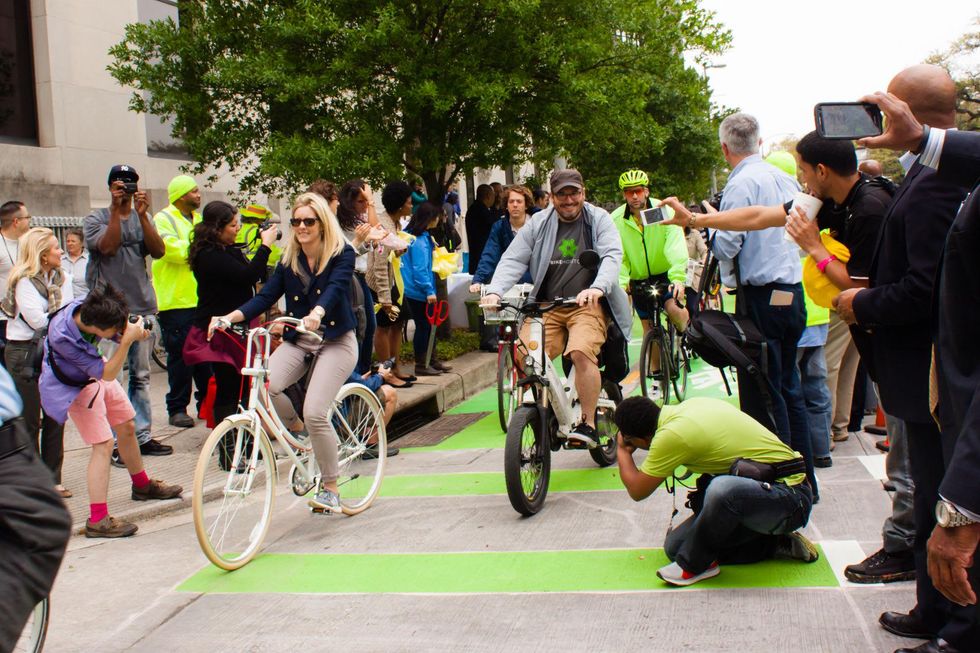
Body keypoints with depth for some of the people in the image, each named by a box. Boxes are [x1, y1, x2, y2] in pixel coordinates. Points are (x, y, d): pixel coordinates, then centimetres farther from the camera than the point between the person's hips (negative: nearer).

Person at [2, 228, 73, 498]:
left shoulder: (62, 278, 10)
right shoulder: (24, 282, -10)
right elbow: (38, 320, -18)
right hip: (24, 354, -6)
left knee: (55, 418, 7)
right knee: (29, 421, 0)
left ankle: (52, 479, 17)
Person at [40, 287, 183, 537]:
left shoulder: (88, 309, -25)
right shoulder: (62, 336, -40)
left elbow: (120, 329, -3)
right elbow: (107, 374, -34)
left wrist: (135, 332, -25)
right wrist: (127, 340, -43)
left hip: (97, 373, 7)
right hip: (75, 387, -7)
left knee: (127, 427, 17)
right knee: (103, 444, -14)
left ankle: (142, 485, 41)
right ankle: (97, 520, -10)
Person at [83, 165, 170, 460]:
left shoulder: (142, 218, 13)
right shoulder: (96, 218, 2)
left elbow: (159, 251, -3)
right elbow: (108, 247, -16)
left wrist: (143, 215, -12)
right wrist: (116, 210, -15)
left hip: (142, 306, 5)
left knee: (141, 375, 10)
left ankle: (142, 435, 18)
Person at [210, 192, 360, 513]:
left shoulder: (342, 254, -6)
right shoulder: (289, 259, 8)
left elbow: (335, 289, -24)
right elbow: (266, 295, 1)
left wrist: (317, 313, -45)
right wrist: (230, 317, -15)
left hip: (336, 341, -4)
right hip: (297, 341, 5)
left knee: (315, 412, -20)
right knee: (264, 385, -25)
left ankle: (330, 488, 1)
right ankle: (297, 431, 8)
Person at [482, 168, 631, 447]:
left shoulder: (599, 220, 4)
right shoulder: (538, 223, 10)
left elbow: (612, 255, -11)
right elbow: (512, 259, 3)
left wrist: (598, 288, -31)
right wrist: (494, 291, -15)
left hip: (587, 306, -3)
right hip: (545, 306, 3)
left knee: (581, 352, -30)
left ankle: (588, 425, -19)